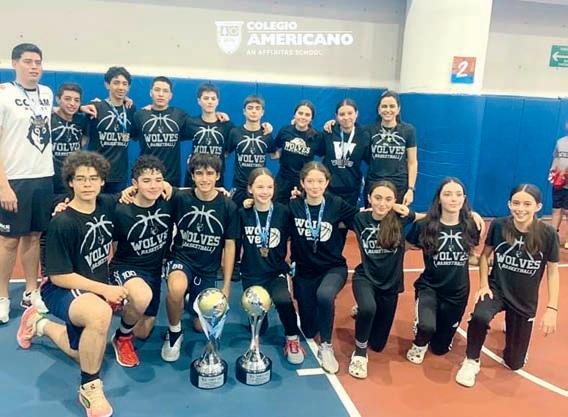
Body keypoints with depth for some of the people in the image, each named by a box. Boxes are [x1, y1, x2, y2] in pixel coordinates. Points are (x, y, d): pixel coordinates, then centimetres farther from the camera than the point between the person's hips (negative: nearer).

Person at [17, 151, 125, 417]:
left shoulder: (107, 205, -6)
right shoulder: (62, 223, -22)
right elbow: (59, 277, -20)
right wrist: (105, 290, -25)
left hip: (97, 287, 7)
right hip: (62, 291, -7)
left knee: (84, 353, 18)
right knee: (101, 313, -40)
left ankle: (40, 324, 43)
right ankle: (90, 387, -18)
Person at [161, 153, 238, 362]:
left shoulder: (228, 207, -7)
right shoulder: (180, 198, -9)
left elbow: (229, 246, -1)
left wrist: (226, 286, 0)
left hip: (208, 269, 1)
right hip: (182, 258, -1)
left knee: (200, 326, 5)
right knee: (176, 289, -36)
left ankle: (195, 299, 39)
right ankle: (174, 333, -6)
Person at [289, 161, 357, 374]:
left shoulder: (336, 204, -10)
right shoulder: (293, 206, -9)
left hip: (334, 267, -2)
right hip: (304, 270, 2)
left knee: (324, 295, -37)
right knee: (308, 330, 7)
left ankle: (326, 347, -13)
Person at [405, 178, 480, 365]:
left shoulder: (471, 226, -7)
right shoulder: (424, 225, -14)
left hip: (457, 292, 3)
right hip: (429, 287, -2)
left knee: (440, 348, 12)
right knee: (427, 327, -32)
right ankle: (419, 344, 6)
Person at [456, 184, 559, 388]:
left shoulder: (548, 233, -16)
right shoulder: (499, 225, -14)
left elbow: (553, 271, -5)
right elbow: (485, 255, 2)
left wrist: (552, 309, -8)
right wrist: (483, 285, -8)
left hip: (526, 301, 1)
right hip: (497, 288, -1)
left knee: (514, 362, 10)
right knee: (480, 316, -37)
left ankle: (511, 325, 41)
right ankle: (471, 361, -9)